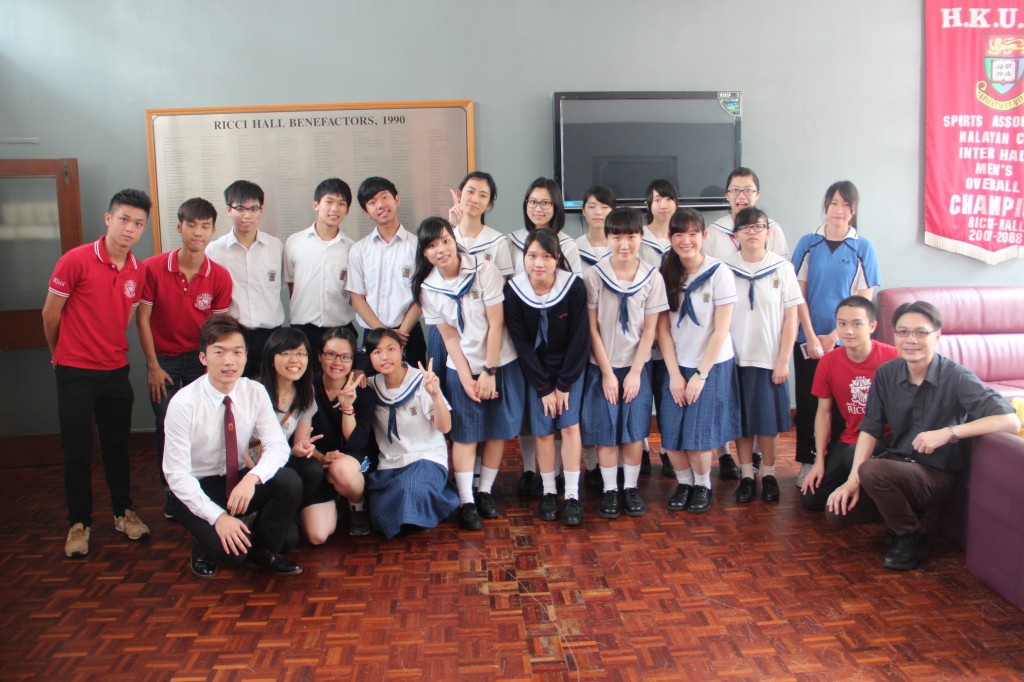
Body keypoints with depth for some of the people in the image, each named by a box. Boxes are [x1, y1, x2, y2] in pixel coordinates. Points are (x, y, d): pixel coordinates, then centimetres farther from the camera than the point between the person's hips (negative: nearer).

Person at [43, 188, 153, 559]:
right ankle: (79, 523, 19)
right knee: (78, 451, 4)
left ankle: (124, 513, 28)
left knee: (117, 446, 14)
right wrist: (60, 355, 9)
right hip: (75, 372, -4)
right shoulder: (76, 260, -14)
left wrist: (109, 348, 13)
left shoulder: (137, 272, 1)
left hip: (115, 371, 4)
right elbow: (50, 314, -4)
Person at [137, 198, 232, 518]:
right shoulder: (153, 268, -13)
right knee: (166, 428, 3)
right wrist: (153, 366, -7)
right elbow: (142, 318, -6)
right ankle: (171, 493, 19)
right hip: (163, 359, 0)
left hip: (199, 358, 1)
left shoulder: (220, 277, -9)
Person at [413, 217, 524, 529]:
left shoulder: (484, 270, -14)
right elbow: (449, 337, -4)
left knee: (498, 430, 6)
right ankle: (466, 501, 9)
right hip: (462, 368, 1)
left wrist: (490, 371, -13)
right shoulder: (428, 288, -6)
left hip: (501, 363, -1)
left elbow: (496, 323, -13)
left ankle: (485, 491, 22)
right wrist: (466, 379, -9)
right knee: (465, 434, 2)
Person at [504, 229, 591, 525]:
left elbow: (580, 338, -12)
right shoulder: (513, 290, -15)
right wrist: (544, 388, -10)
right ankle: (549, 492, 14)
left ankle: (572, 495, 1)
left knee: (570, 425, -8)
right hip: (535, 370, 1)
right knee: (543, 431, -2)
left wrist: (563, 385, -11)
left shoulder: (574, 286, -18)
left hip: (570, 367, -1)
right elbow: (521, 343, -10)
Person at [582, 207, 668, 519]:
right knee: (605, 431, 4)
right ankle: (610, 489, 17)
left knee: (634, 431, 7)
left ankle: (631, 487, 21)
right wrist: (607, 372, -9)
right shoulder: (594, 275, -8)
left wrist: (635, 372, -7)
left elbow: (650, 329, -3)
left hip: (636, 366, 1)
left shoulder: (652, 277, -4)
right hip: (603, 366, -1)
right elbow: (592, 327, -7)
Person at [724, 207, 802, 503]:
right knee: (741, 419, 7)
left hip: (770, 359, -1)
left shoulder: (782, 268, -1)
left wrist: (783, 361, -5)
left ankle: (768, 474, 20)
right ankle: (746, 476, 18)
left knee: (769, 420, 6)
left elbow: (791, 317, -1)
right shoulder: (725, 268, 0)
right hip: (736, 358, 1)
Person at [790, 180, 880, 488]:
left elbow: (863, 300, -2)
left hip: (844, 339, -1)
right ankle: (807, 462, 17)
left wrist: (834, 336, -9)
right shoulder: (808, 243, 2)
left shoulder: (863, 247, -1)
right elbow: (798, 293, 0)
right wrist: (810, 336, -8)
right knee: (807, 401, 5)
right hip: (808, 337, 1)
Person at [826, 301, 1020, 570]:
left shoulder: (956, 377, -17)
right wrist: (853, 479, -12)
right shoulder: (885, 374, -2)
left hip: (935, 474, -5)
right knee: (838, 509, -12)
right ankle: (906, 513, 15)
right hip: (896, 462, 5)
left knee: (872, 470, -32)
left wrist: (948, 432, -33)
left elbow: (1011, 421, -27)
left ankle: (911, 537, -6)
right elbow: (870, 428, -2)